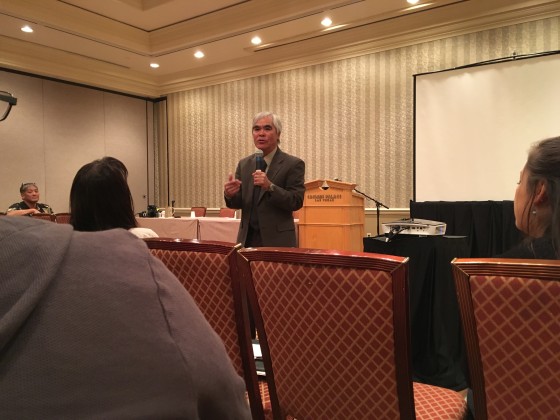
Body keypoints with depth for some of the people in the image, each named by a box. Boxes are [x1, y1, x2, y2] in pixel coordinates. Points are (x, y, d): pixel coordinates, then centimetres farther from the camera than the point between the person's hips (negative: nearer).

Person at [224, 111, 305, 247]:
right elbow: (238, 203, 8)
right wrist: (230, 194, -14)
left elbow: (296, 202, -13)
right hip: (247, 238, 4)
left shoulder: (293, 164, -6)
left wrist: (270, 187, -26)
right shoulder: (244, 164, 9)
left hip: (277, 240, -4)